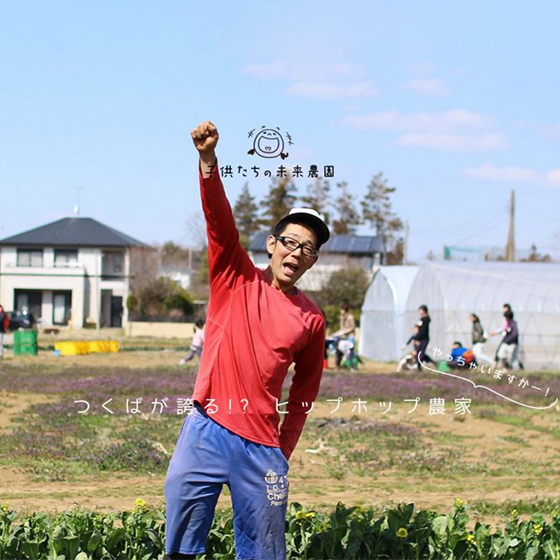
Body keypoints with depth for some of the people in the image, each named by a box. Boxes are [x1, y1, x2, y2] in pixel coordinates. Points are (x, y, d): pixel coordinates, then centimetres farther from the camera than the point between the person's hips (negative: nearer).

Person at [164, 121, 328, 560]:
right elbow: (220, 220, -11)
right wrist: (208, 159, -26)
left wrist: (283, 453, 10)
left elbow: (303, 394, 15)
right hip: (206, 431, -1)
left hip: (262, 446, 1)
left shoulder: (312, 320, 7)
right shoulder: (237, 279, 4)